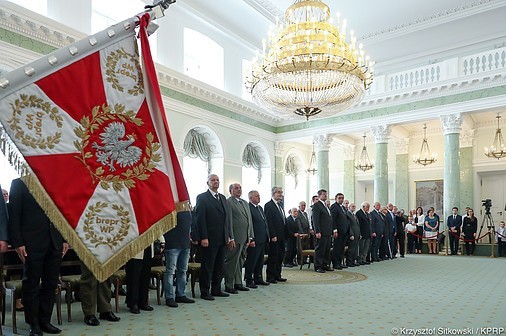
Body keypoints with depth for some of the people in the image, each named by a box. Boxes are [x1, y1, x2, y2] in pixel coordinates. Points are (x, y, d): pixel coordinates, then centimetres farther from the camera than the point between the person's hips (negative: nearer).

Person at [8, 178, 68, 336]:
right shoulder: (19, 183, 2)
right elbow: (14, 215, -3)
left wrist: (65, 239, 7)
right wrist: (17, 243, -9)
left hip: (55, 242, 4)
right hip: (32, 243, -4)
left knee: (50, 284, 8)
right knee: (31, 284, 5)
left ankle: (45, 321, 20)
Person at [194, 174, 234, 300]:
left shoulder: (223, 198, 16)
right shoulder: (202, 198, -4)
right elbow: (200, 219, -11)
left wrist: (230, 237, 11)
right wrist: (203, 238, -17)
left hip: (222, 239, 7)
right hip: (209, 240, -6)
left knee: (219, 266, 12)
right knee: (207, 266, 2)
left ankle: (216, 290, 23)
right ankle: (204, 292, 13)